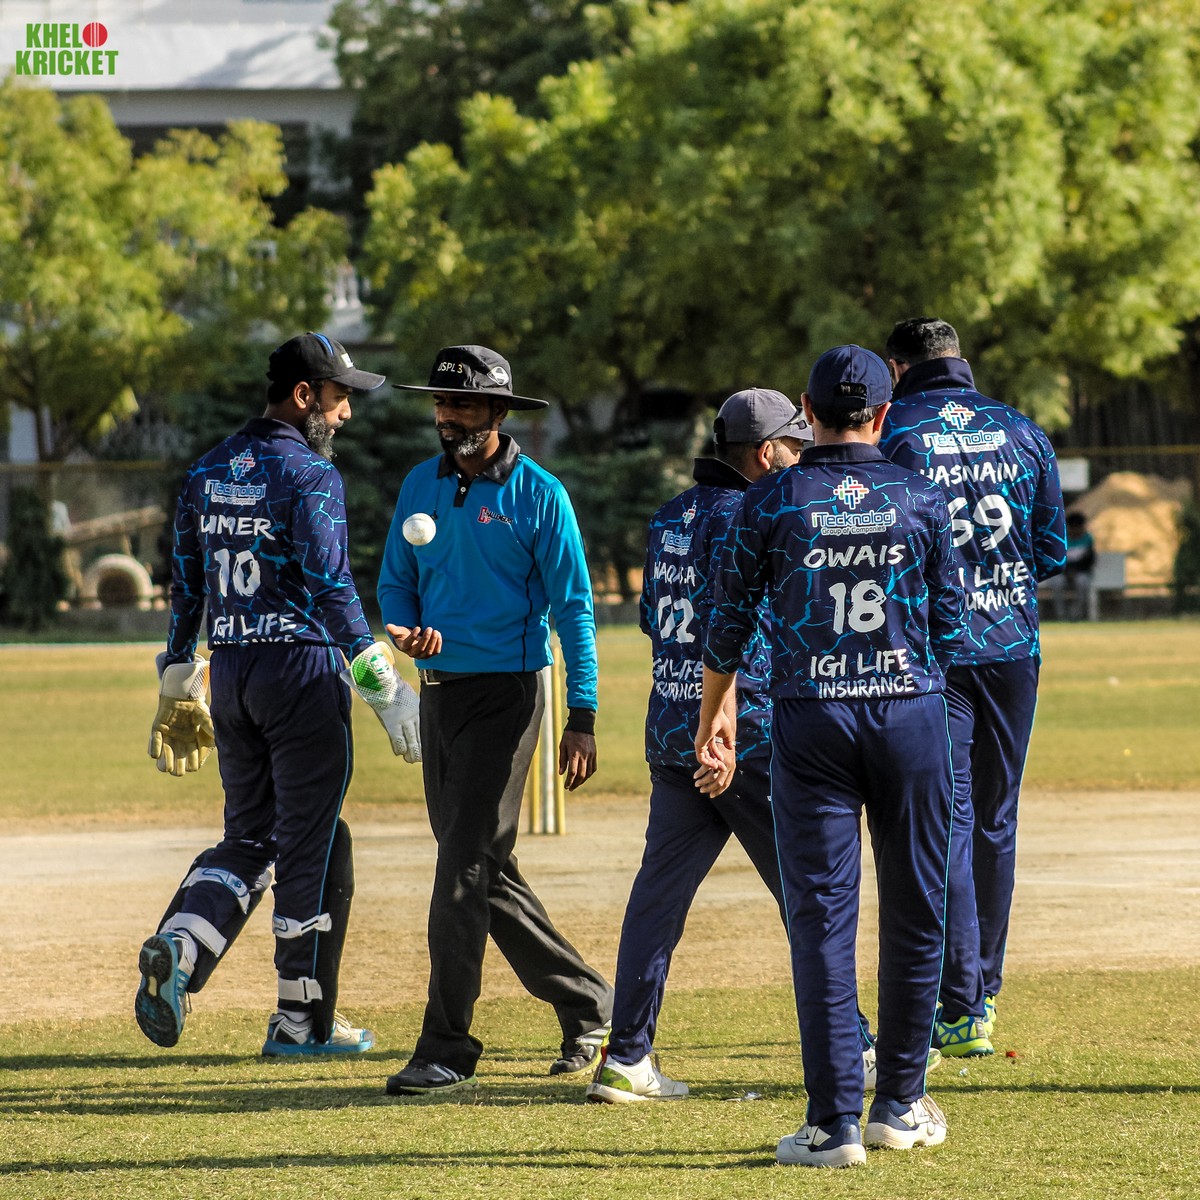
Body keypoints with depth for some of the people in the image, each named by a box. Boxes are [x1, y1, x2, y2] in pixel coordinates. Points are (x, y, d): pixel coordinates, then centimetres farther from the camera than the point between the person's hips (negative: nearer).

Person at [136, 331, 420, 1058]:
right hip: (302, 671, -7)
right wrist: (384, 684, -22)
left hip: (230, 673, 7)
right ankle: (305, 1019, 8)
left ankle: (177, 948, -10)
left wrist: (178, 687, 21)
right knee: (312, 843, 3)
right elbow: (329, 583, -20)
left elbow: (185, 587, 15)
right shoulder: (308, 473, -11)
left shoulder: (208, 473, 11)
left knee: (249, 839, 15)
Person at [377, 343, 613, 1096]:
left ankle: (448, 1053, -12)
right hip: (440, 689, 7)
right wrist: (404, 630, -9)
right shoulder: (422, 486, 9)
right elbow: (396, 580, 15)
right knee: (484, 872, 12)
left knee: (465, 866, -13)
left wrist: (583, 717, -13)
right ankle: (586, 1006, 27)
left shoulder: (538, 495, -8)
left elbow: (572, 607, -8)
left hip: (506, 691, -7)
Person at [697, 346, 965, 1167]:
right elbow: (950, 621, 8)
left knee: (822, 917, -1)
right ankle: (900, 1103, 18)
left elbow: (729, 624, 5)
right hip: (912, 714, 1)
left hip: (811, 721, -1)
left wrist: (713, 716, 19)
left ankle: (834, 1122, -6)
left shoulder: (771, 502, -1)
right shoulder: (921, 500, 2)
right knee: (914, 912, 12)